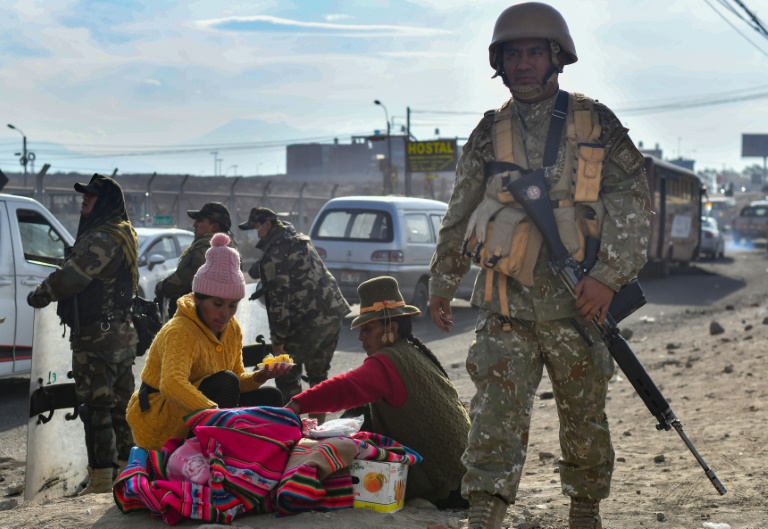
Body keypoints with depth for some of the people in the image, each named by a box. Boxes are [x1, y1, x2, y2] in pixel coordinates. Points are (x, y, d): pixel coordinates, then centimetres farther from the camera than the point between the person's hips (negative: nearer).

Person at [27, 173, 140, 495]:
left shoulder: (103, 239, -19)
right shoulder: (123, 235, 15)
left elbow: (71, 277, -23)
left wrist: (38, 295, -7)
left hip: (96, 338, -10)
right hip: (121, 333, 10)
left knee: (95, 408, -7)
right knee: (119, 404, 17)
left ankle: (101, 480, -7)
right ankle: (126, 465, 26)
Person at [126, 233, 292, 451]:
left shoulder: (231, 329, 3)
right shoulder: (180, 332, -25)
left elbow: (237, 380, 7)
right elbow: (171, 384, -43)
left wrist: (259, 376, -16)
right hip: (157, 427, -8)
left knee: (269, 398, 1)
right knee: (224, 382, -28)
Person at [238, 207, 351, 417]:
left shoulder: (274, 254, -12)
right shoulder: (299, 239, 17)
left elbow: (278, 298, -15)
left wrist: (278, 340, -11)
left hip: (309, 322, -9)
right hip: (334, 313, 9)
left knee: (287, 376, 4)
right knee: (318, 373, 19)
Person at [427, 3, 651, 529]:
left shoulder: (595, 123, 3)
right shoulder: (489, 133, 10)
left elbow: (632, 200, -1)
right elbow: (459, 216, 18)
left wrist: (609, 275, -11)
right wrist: (442, 282, 21)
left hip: (578, 301, -1)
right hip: (506, 307, 1)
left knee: (585, 416, 11)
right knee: (497, 410, -11)